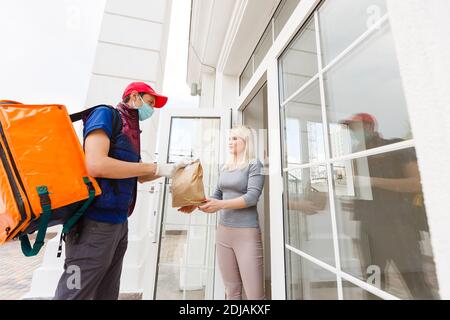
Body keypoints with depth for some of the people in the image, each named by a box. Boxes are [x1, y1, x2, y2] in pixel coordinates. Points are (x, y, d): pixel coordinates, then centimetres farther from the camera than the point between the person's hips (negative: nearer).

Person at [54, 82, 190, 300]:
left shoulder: (131, 131, 16)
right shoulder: (105, 114, -6)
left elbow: (139, 177, 21)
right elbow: (95, 165, -23)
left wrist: (171, 168, 10)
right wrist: (156, 168, -17)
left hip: (119, 223, 9)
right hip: (96, 222, -8)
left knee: (107, 293, 19)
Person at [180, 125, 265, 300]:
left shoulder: (254, 165, -5)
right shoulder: (225, 167, 12)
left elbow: (252, 197, -16)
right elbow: (217, 195, 13)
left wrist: (221, 205, -25)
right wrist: (196, 205, -1)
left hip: (247, 233, -5)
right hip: (223, 231, 5)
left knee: (254, 294, 3)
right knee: (231, 291, 16)